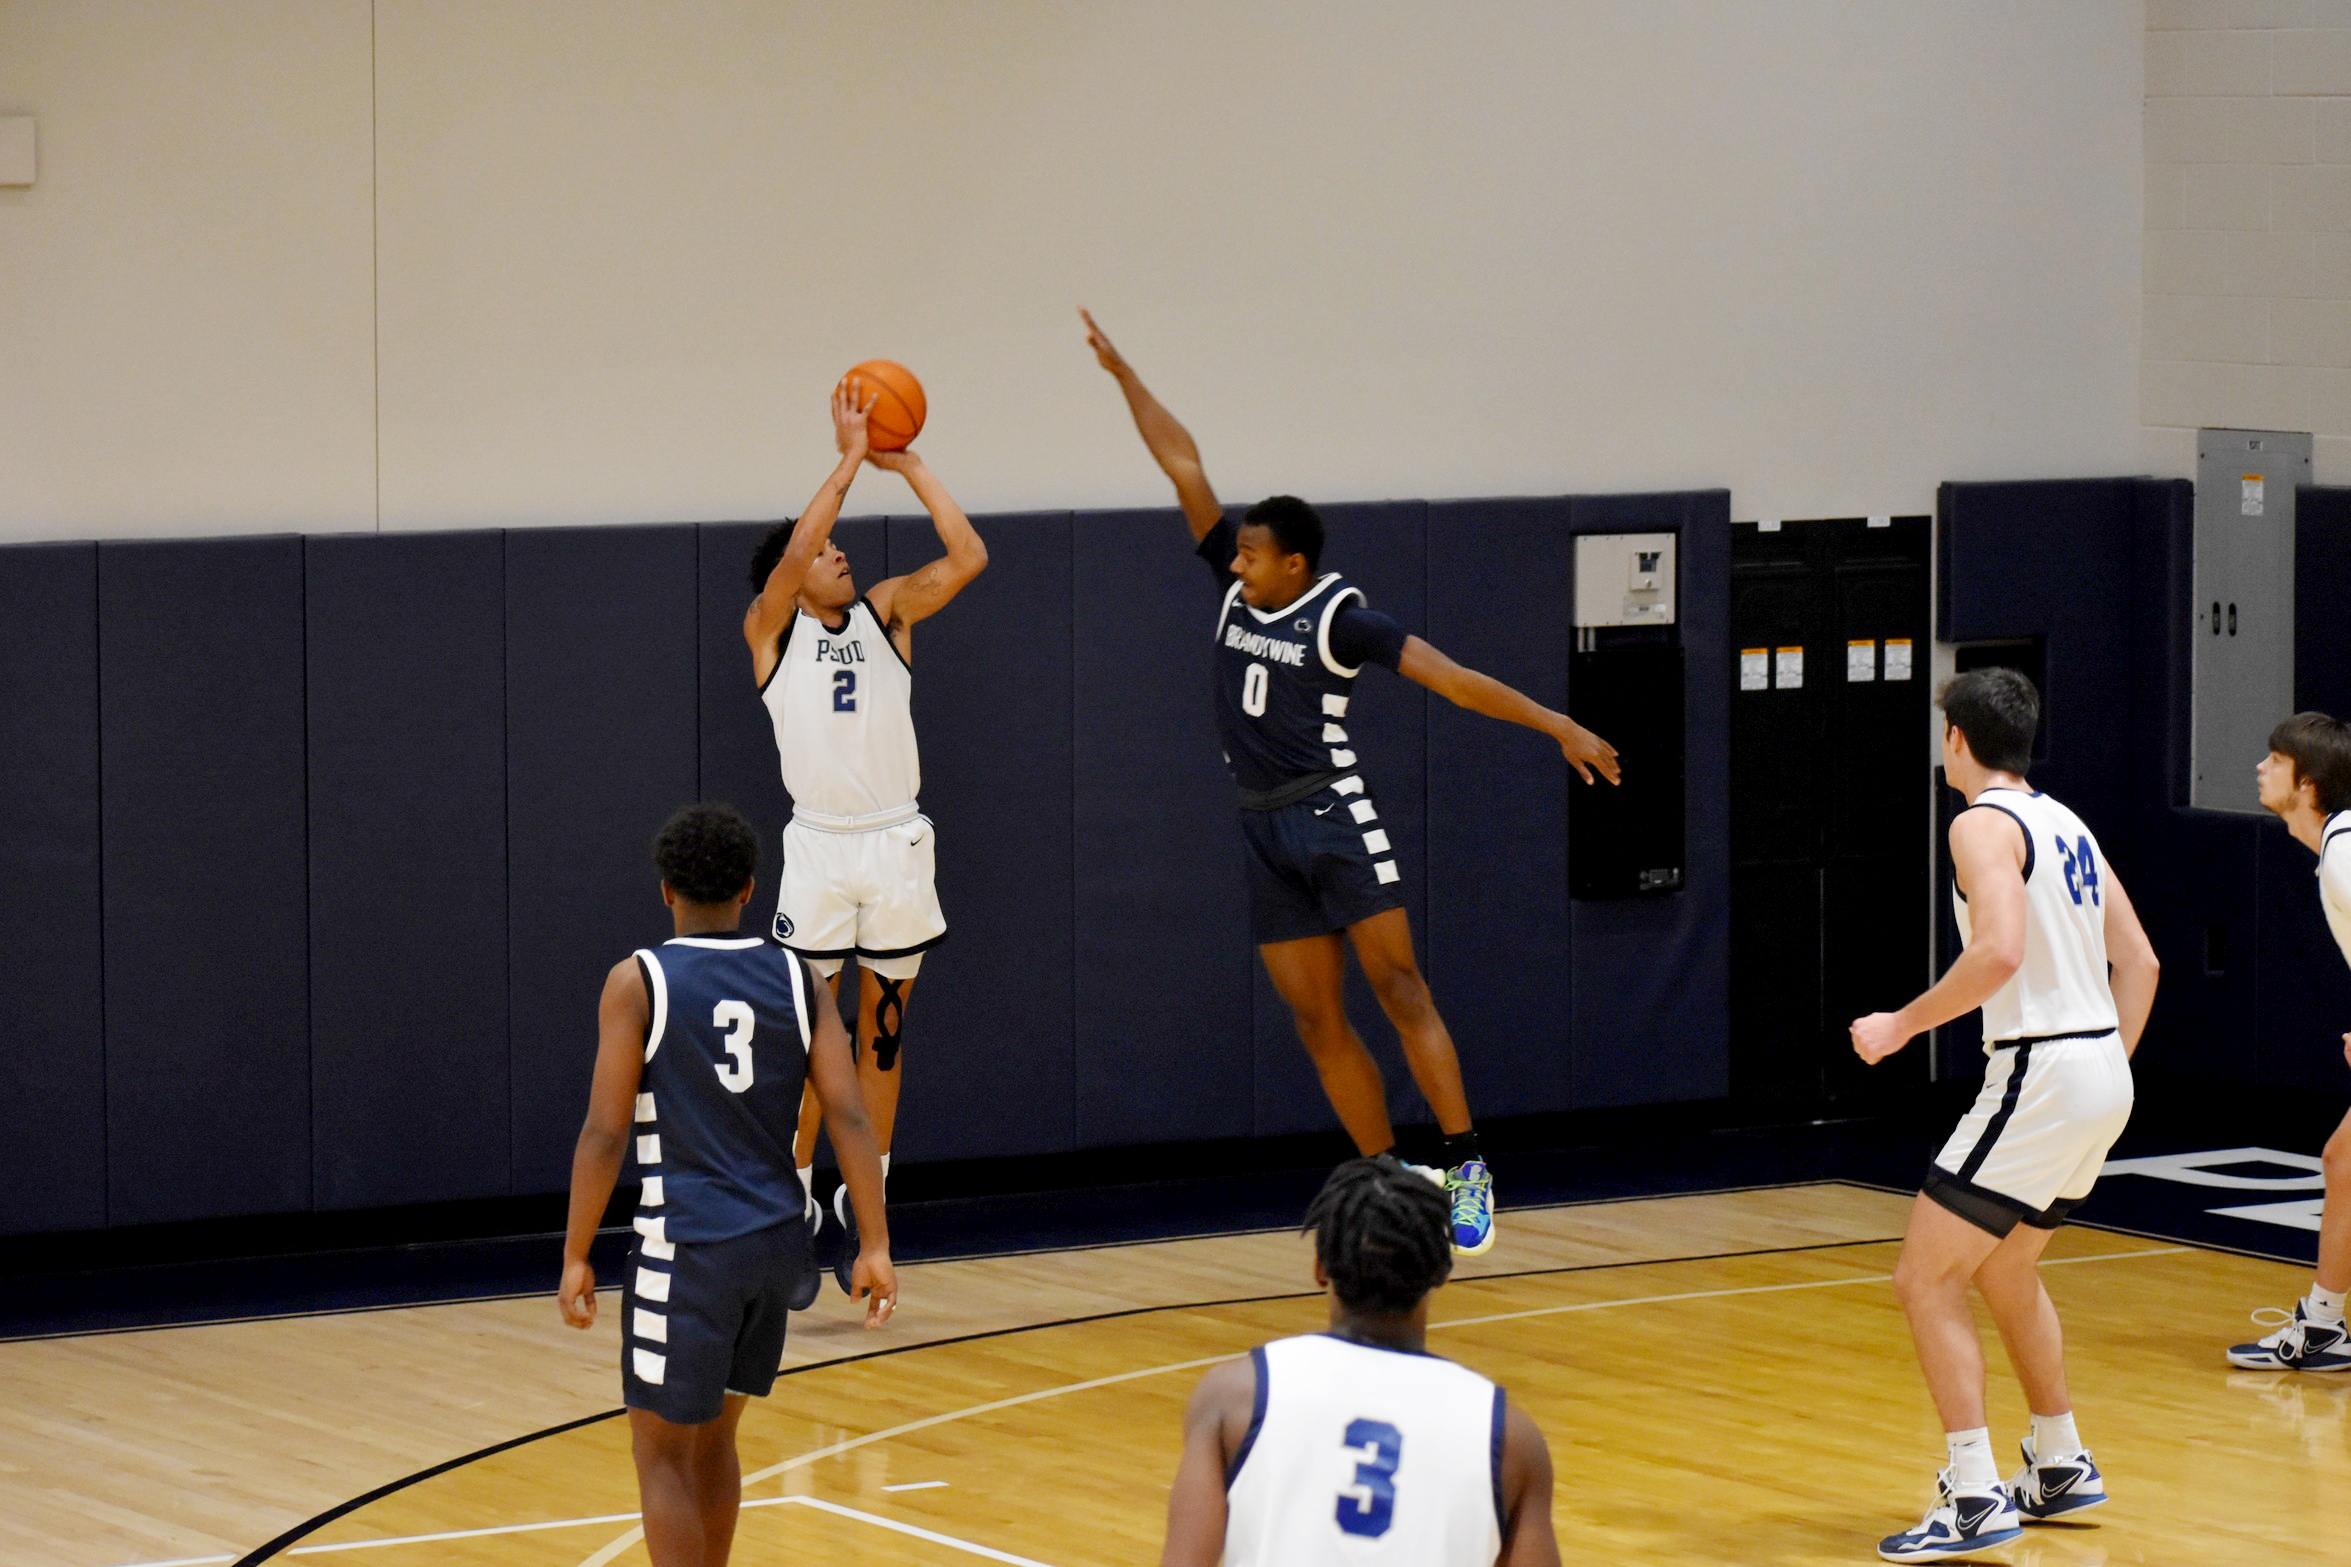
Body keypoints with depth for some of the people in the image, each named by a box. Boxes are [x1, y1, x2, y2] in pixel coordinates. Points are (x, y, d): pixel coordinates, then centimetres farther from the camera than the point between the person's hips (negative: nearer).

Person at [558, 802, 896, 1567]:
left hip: (687, 1250, -5)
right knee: (711, 1435, 22)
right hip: (774, 1243, 5)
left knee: (662, 1452, 4)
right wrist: (875, 1248, 0)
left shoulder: (637, 981, -6)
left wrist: (576, 1257, -4)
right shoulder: (795, 979, 5)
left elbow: (606, 1132, -11)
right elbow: (848, 1116, -1)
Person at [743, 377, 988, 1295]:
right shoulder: (770, 631, -1)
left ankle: (864, 1206, 16)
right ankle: (798, 1208, 8)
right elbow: (794, 549, -19)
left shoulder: (887, 613, 8)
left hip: (898, 847, 3)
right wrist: (850, 458, -17)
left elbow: (968, 556, -3)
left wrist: (907, 466, -5)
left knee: (882, 1032, 8)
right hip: (821, 848, -3)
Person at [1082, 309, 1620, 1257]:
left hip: (1336, 821, -6)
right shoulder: (1239, 593, 6)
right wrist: (1122, 375, 9)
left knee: (1397, 986, -12)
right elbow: (1183, 468, 8)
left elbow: (1452, 679, -14)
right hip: (1266, 832, 6)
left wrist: (1560, 728, -20)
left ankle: (1463, 1168, -14)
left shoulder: (1341, 619, -10)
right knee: (1315, 1020, 4)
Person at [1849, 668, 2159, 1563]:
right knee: (2004, 1271, 26)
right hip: (2101, 1075, 9)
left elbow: (2000, 953, -26)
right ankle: (2061, 1469, 33)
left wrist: (1903, 1025, -16)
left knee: (1925, 1280, -6)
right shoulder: (2064, 824, 16)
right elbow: (2140, 961, 17)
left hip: (2041, 1076, -9)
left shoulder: (1984, 824, -10)